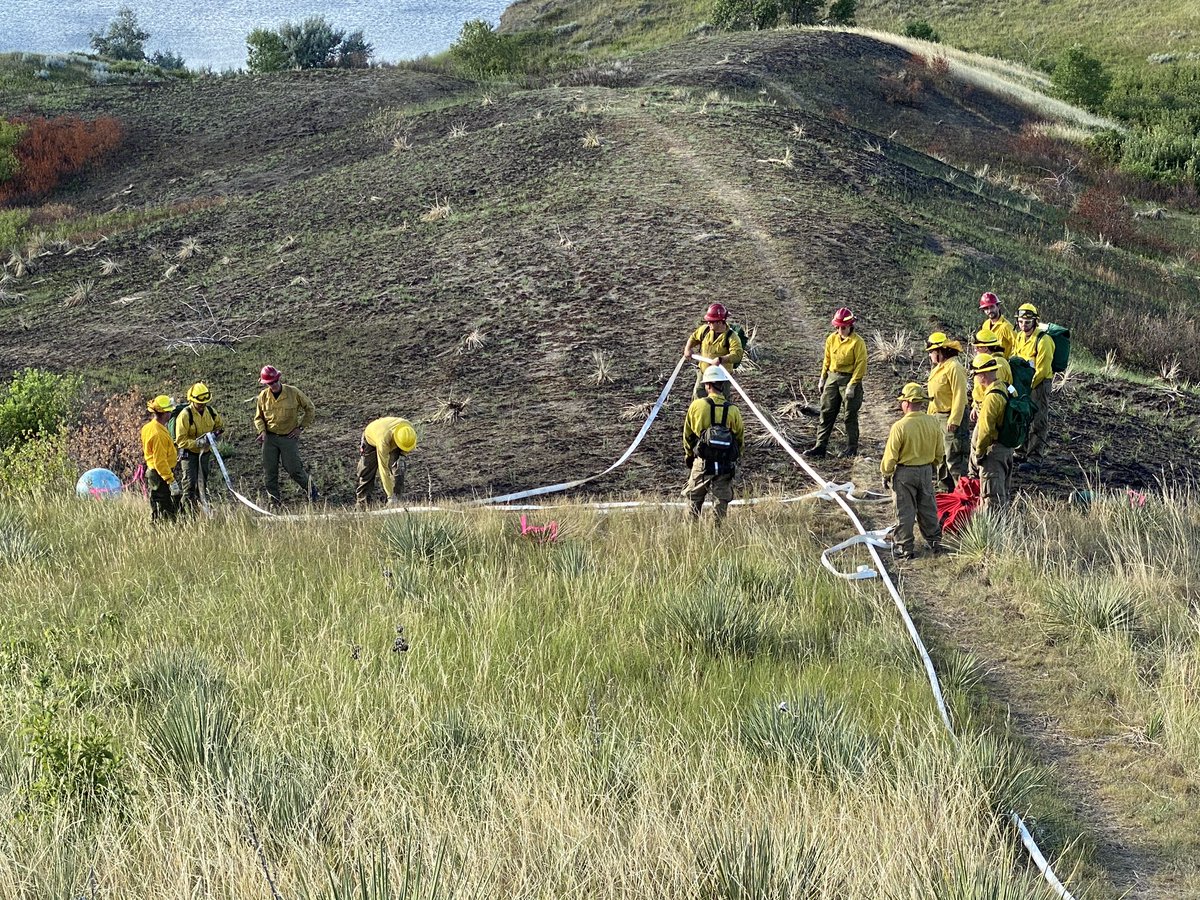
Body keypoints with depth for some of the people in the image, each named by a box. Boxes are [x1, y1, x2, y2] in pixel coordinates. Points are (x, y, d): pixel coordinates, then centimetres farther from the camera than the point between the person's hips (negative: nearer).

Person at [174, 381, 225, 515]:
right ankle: (190, 513, -6)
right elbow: (180, 441, -21)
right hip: (189, 453, -6)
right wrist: (197, 443, -31)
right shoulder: (185, 415, -21)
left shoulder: (210, 412, -3)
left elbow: (220, 425, 16)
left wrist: (215, 434, -6)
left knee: (203, 483, 17)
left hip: (205, 453, 6)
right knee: (190, 485, -9)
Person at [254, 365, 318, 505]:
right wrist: (262, 431, -5)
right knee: (269, 471, 0)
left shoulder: (293, 393, -7)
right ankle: (275, 501, 11)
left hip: (289, 437, -3)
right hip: (270, 437, 3)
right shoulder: (263, 396, 1)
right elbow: (258, 417, 14)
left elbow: (310, 409, 5)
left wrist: (301, 427, -1)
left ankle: (310, 488, 22)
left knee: (293, 469, -4)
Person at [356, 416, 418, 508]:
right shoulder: (384, 439, -47)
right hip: (371, 440, -4)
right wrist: (390, 496, -42)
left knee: (398, 469, -15)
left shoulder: (409, 428, -34)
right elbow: (383, 469, -43)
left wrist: (403, 455, -25)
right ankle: (360, 502, 16)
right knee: (366, 474, 0)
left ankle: (396, 500, -11)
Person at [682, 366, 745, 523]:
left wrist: (688, 454, 21)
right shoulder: (733, 410, -4)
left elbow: (688, 434, 4)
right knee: (721, 500, 10)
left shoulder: (696, 406, -6)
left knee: (694, 498, 13)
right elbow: (740, 439, 6)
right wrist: (734, 457, 23)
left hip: (702, 462, -1)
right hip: (726, 466, 1)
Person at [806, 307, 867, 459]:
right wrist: (822, 379, 12)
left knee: (850, 415, 3)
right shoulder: (831, 339, 6)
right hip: (832, 378, 6)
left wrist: (851, 385, -17)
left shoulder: (858, 342, -13)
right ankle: (820, 446, 7)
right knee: (826, 413, 4)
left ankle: (851, 448, 13)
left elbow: (860, 366, -14)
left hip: (850, 379, -6)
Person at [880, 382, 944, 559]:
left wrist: (886, 474, -1)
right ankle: (935, 542, 28)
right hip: (926, 471, 5)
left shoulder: (900, 426, -22)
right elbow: (940, 452, 5)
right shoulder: (933, 423, -6)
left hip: (904, 473, -5)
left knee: (905, 512, 5)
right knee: (928, 508, 19)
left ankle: (905, 548, 11)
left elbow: (891, 455, -15)